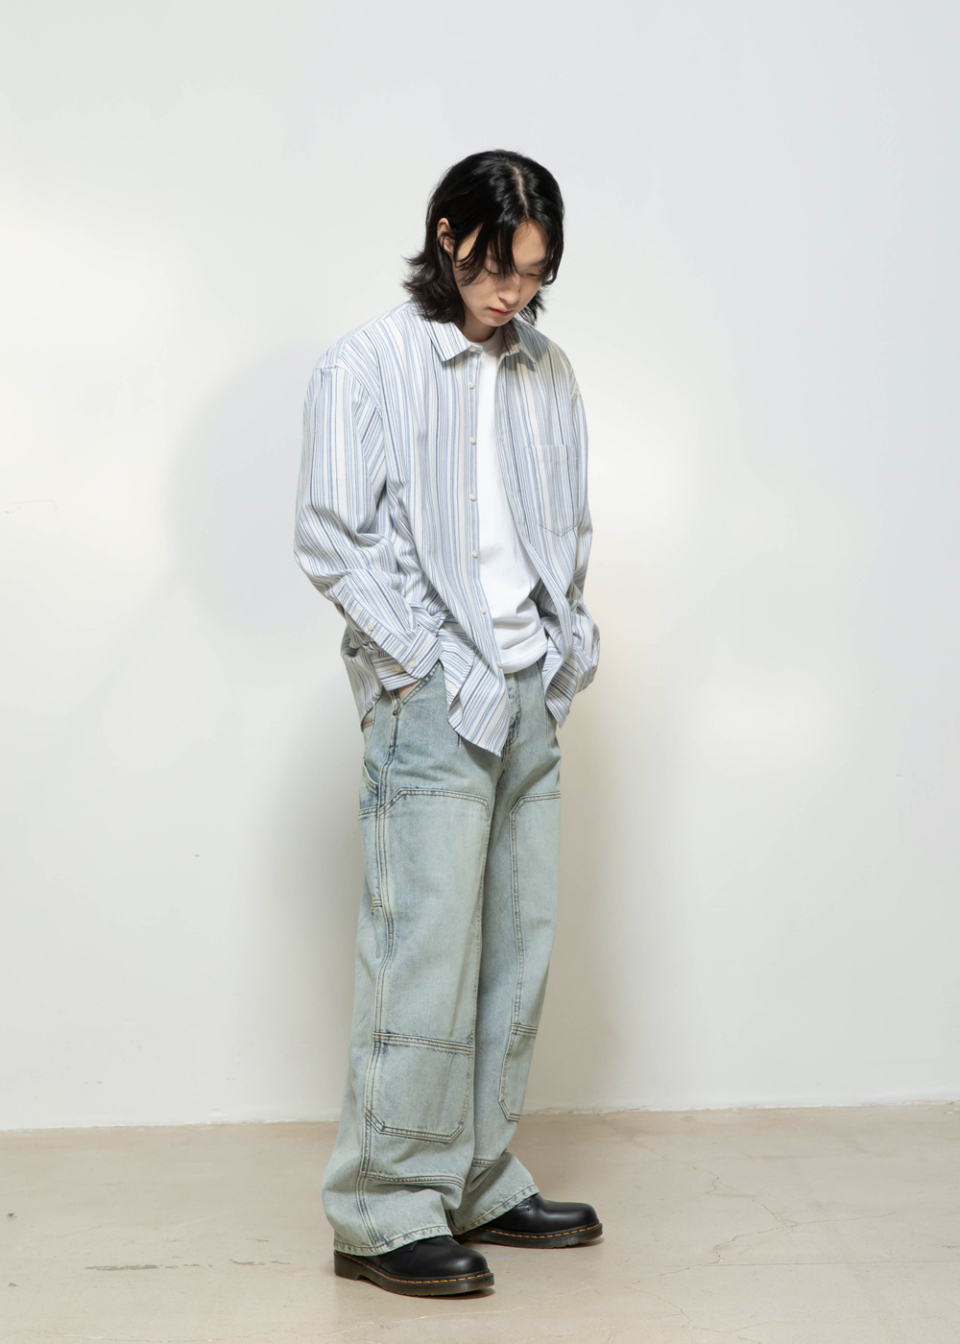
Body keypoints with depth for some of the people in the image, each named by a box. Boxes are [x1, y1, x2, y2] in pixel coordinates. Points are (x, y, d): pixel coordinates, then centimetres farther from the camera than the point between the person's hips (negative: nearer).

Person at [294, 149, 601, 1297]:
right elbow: (333, 541, -8)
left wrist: (571, 632, 7)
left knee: (516, 953, 9)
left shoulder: (547, 374, 15)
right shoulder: (369, 366, -3)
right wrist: (443, 673, -11)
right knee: (425, 958, -7)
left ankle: (478, 1185, 21)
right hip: (430, 705, -6)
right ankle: (384, 1216, 5)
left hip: (530, 699, 6)